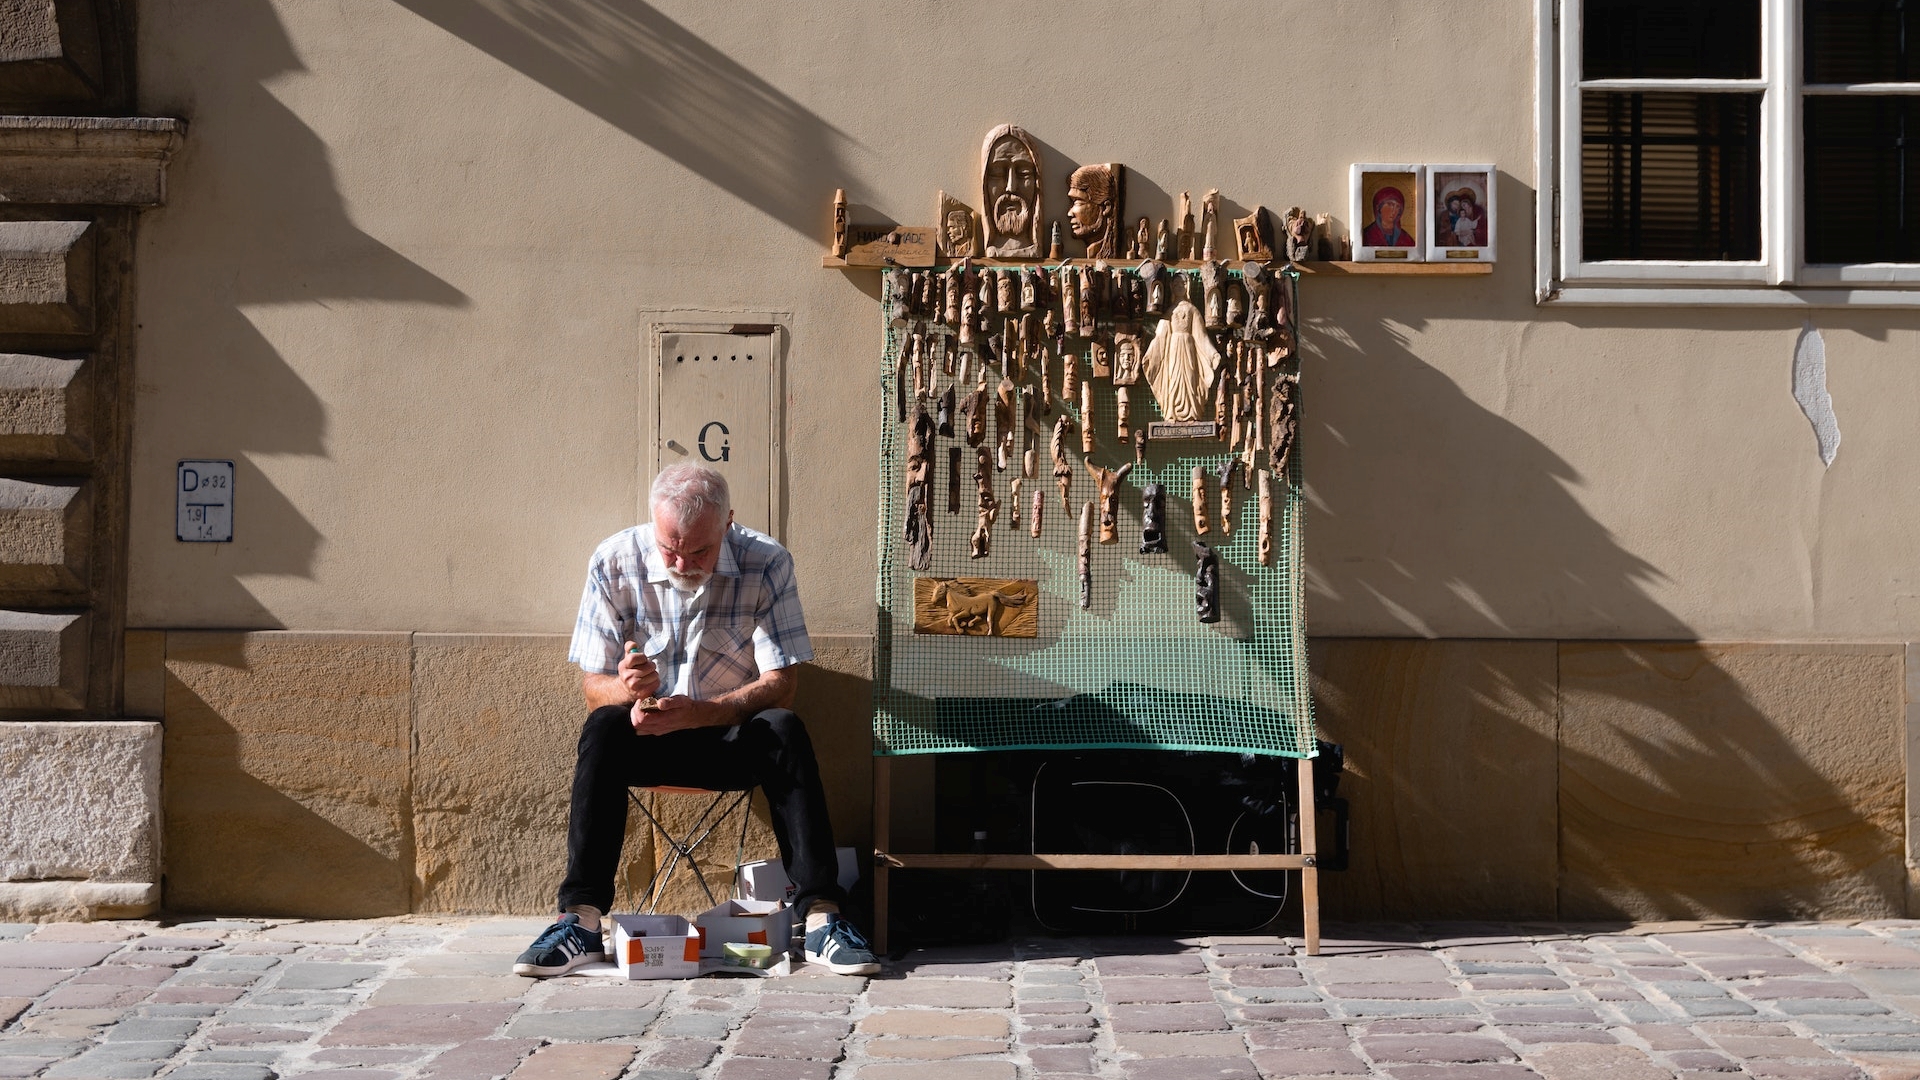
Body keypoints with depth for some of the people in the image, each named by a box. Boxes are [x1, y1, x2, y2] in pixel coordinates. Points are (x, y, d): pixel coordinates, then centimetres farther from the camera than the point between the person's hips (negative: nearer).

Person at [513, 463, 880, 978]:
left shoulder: (766, 562, -13)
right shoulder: (613, 562, -10)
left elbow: (780, 685, -15)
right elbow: (592, 685, -7)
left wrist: (695, 713, -32)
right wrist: (627, 689, -32)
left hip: (733, 737, 0)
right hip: (647, 738, 1)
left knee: (784, 730, -31)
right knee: (604, 727, -30)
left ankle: (821, 917, -34)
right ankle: (581, 919, -33)